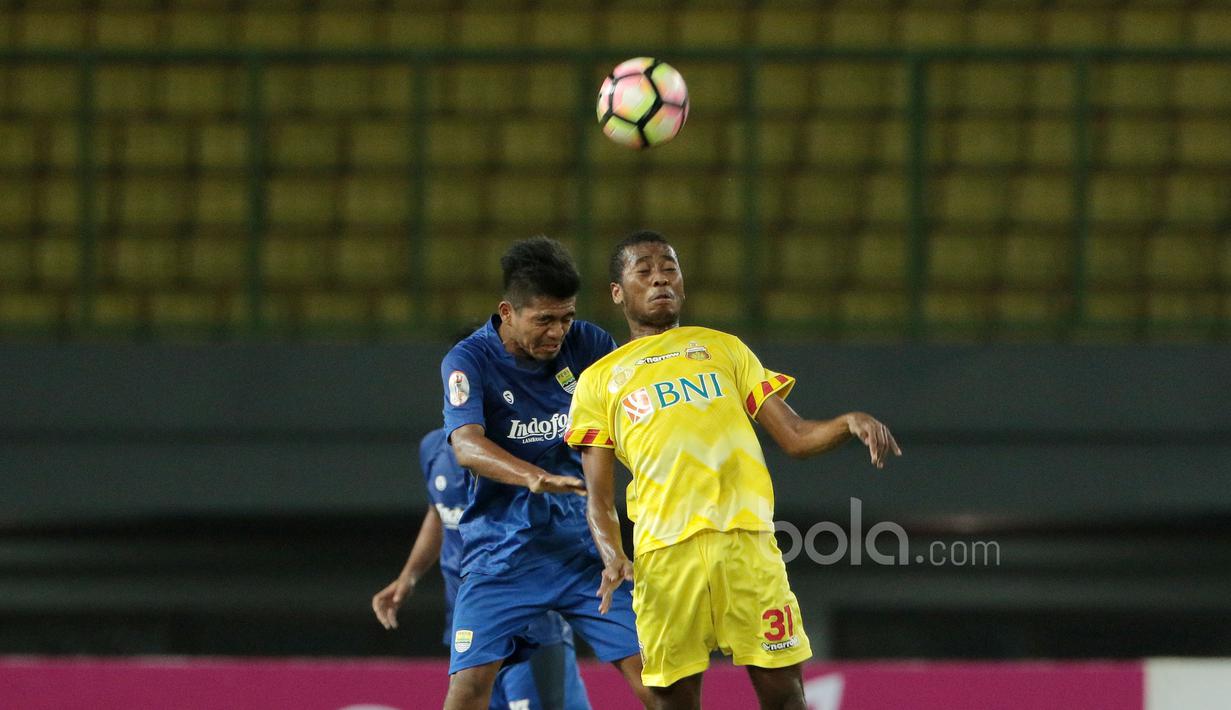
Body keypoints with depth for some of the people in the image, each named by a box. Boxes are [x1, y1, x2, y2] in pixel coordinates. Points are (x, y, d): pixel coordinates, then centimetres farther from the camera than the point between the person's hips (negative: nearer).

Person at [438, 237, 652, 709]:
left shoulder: (583, 344, -1)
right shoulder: (469, 361, -11)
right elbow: (467, 445, -27)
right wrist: (533, 476, -44)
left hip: (583, 543, 3)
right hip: (502, 546, -3)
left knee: (650, 670, -5)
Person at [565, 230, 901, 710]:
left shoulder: (723, 348, 23)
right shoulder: (599, 381, 19)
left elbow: (795, 437, 17)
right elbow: (599, 498, 12)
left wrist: (849, 424, -3)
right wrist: (613, 557, -8)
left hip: (745, 539, 1)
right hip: (663, 551, 0)